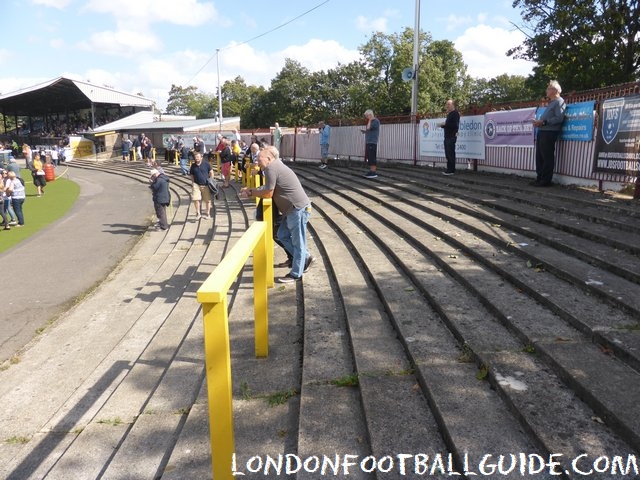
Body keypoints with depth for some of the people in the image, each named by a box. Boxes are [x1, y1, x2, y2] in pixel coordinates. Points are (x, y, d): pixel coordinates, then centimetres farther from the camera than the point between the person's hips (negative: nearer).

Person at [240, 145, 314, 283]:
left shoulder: (271, 168, -15)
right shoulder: (276, 166, 16)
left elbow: (268, 193, -15)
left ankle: (296, 274, 11)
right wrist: (251, 191, 6)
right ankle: (305, 258, 26)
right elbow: (267, 189, 18)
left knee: (298, 241, 0)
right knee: (282, 235, 17)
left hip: (298, 209, -10)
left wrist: (250, 193, 0)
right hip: (292, 209, 10)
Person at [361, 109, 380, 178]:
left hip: (372, 142, -10)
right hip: (368, 142, 10)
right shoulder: (370, 121, 20)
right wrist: (364, 131, 11)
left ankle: (374, 173, -13)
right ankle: (371, 171, 14)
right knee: (369, 157, 9)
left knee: (372, 157, -12)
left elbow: (368, 128, -18)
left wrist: (370, 120, -7)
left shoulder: (376, 121, -7)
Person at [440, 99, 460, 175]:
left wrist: (445, 124, -15)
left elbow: (455, 125, -19)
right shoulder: (449, 114, 20)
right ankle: (449, 169, 13)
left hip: (452, 137, -9)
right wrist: (443, 125, 6)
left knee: (451, 154, -9)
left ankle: (451, 170, -8)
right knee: (448, 154, 9)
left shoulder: (455, 113, -8)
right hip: (447, 136, 9)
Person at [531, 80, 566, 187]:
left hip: (549, 133, -9)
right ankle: (539, 178, 14)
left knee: (547, 157, -8)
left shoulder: (559, 102, -4)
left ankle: (546, 180, -6)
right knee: (539, 157, 9)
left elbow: (559, 118, -17)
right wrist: (538, 122, 8)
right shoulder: (551, 103, 26)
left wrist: (543, 122, -17)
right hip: (542, 132, 9)